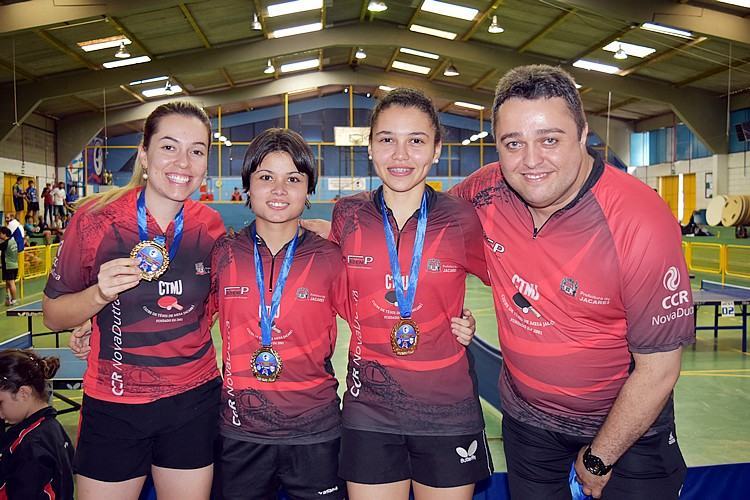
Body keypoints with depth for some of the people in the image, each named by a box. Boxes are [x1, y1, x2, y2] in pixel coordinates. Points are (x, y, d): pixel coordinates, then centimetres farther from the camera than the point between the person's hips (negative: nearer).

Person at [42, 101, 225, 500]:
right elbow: (53, 316, -6)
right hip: (113, 405, -2)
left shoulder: (211, 226, -5)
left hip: (194, 400, 2)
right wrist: (100, 294, -22)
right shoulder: (95, 219, -13)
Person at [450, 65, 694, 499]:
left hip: (630, 425, -3)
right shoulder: (486, 191, -17)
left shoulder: (642, 224, -28)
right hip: (527, 418, 4)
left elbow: (658, 370, -20)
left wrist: (598, 460, -9)